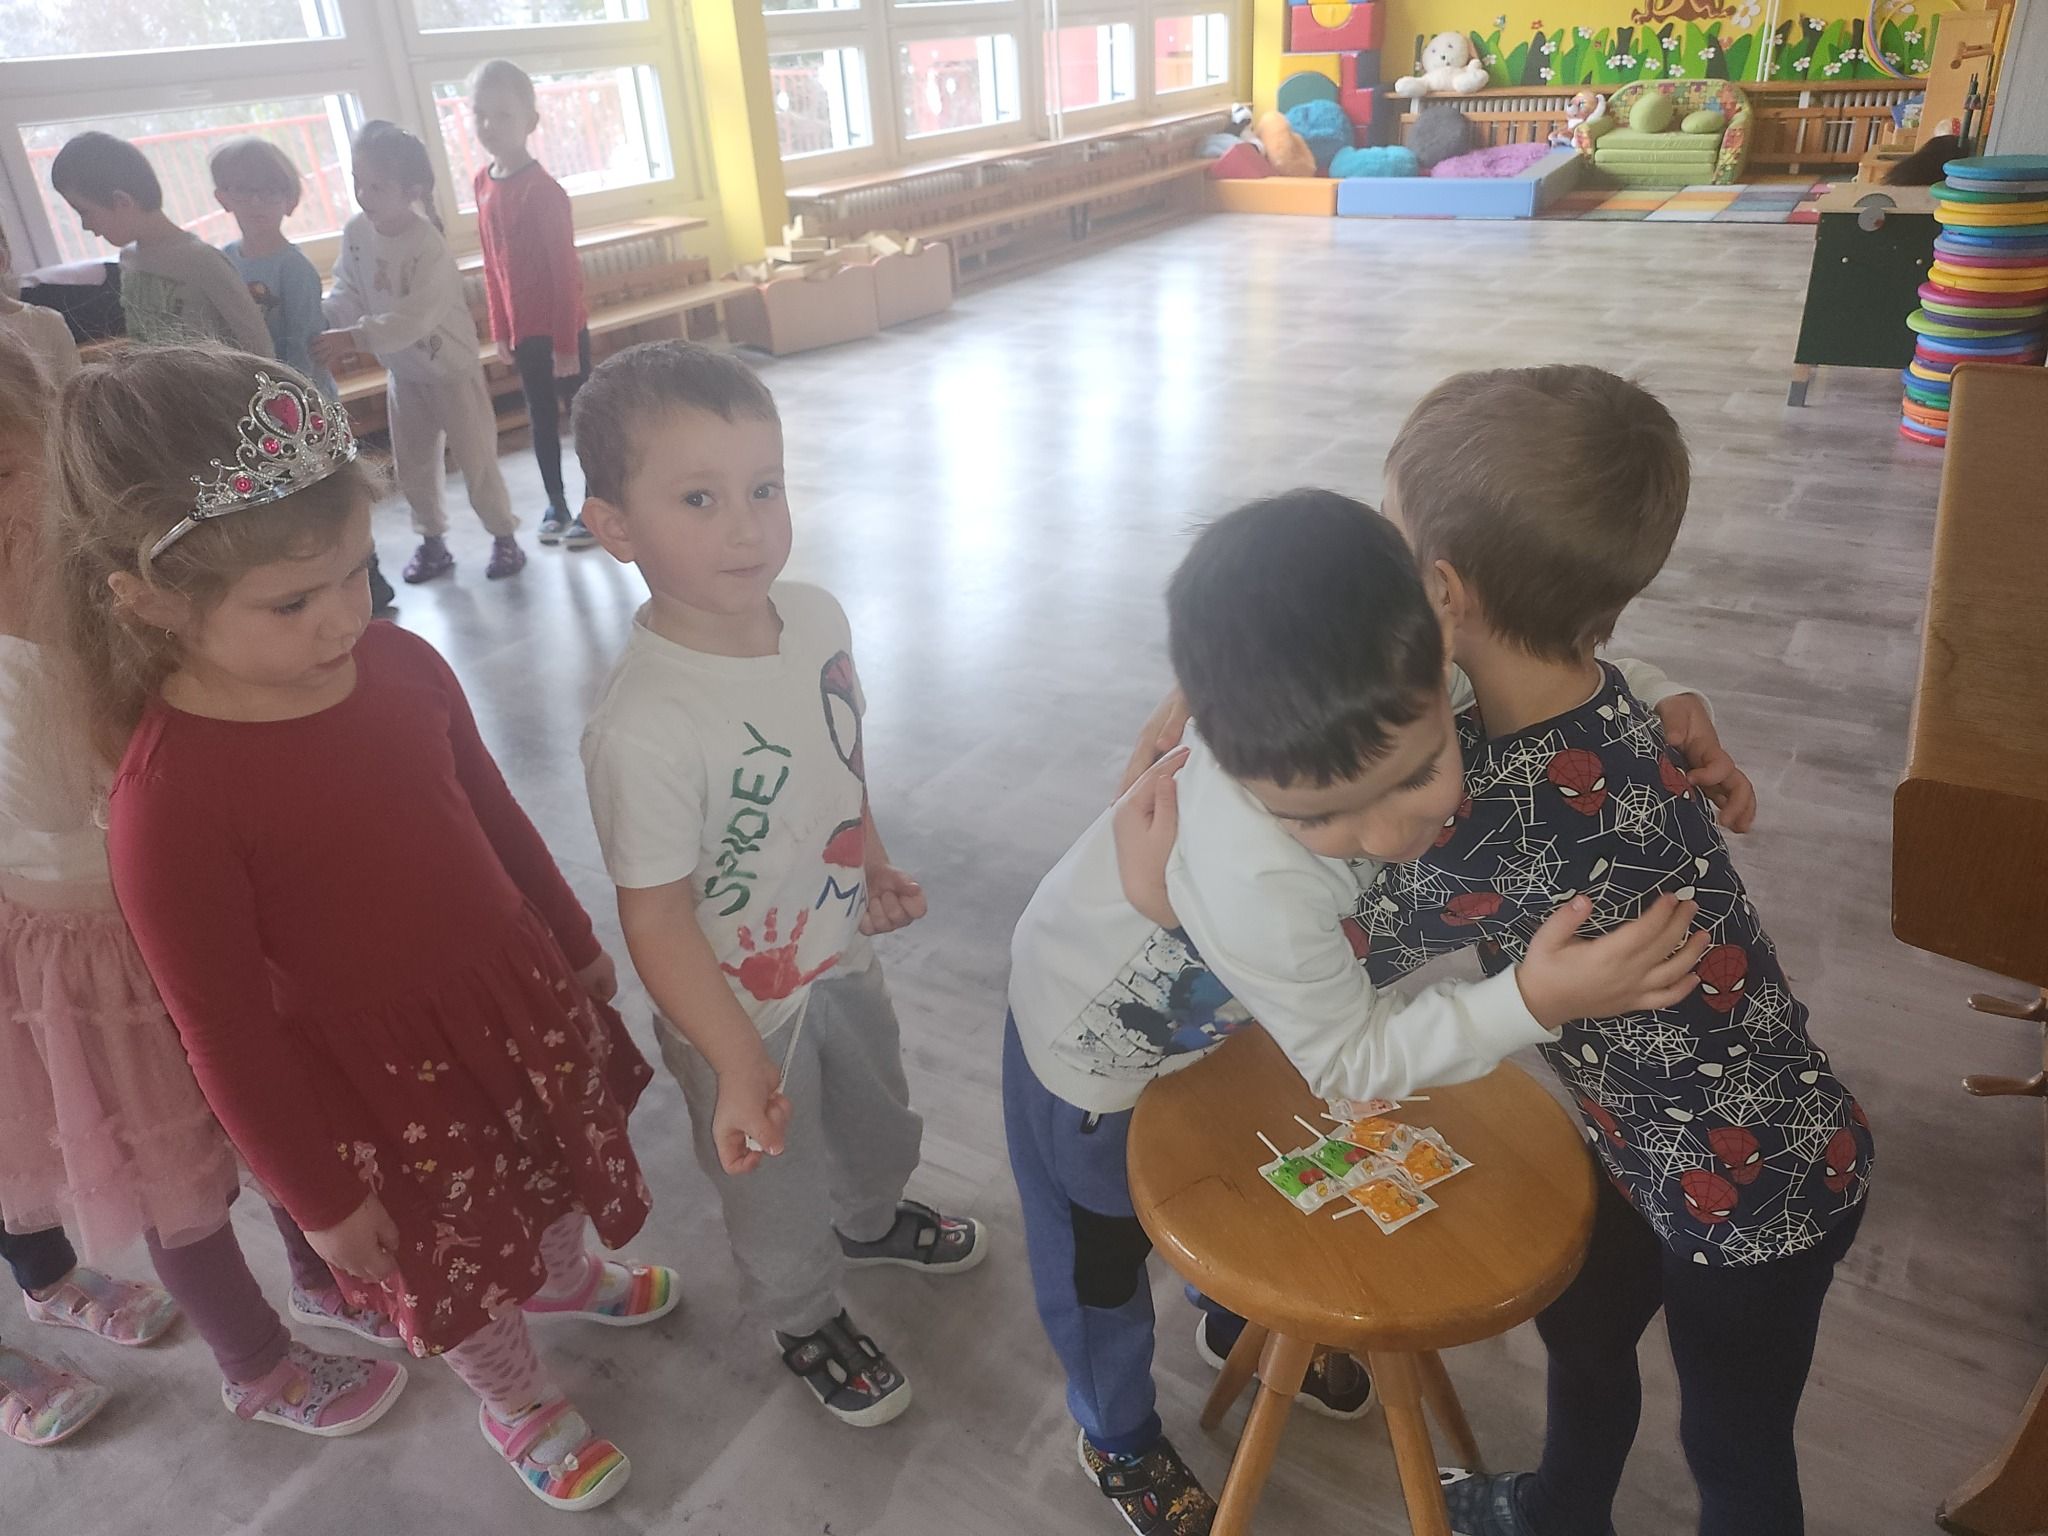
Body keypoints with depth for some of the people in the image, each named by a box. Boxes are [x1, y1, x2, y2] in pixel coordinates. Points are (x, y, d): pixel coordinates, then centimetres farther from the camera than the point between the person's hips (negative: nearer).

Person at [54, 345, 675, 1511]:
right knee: (458, 1259, 21)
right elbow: (226, 1030, -20)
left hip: (521, 998, 5)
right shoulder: (169, 799, -30)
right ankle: (520, 1407, 53)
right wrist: (320, 1197, -10)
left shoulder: (401, 665, -15)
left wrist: (575, 945, 13)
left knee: (553, 1173, 31)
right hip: (379, 1081, -5)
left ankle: (569, 1277, 66)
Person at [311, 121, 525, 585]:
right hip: (403, 373, 6)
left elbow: (416, 318, -34)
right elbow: (347, 294, 0)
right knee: (411, 464, 14)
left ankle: (504, 535, 20)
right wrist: (326, 327, -19)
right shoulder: (356, 232, -6)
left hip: (451, 369, -6)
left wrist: (354, 338, -41)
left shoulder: (429, 246, -26)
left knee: (475, 459, 3)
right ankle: (432, 542, 29)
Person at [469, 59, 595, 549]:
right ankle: (557, 505, 26)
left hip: (563, 326, -7)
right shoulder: (483, 182, 5)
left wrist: (566, 341, -17)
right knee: (540, 418, 14)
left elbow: (565, 269, -16)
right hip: (523, 329, 7)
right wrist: (500, 329, 11)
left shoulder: (544, 189, -16)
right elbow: (493, 264, 12)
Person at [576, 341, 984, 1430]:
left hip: (841, 951, 7)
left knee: (877, 1114, 33)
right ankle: (806, 1323, 53)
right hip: (744, 1007, -6)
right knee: (778, 1187, 22)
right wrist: (739, 1065, -28)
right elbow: (655, 920, -29)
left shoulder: (816, 616, -15)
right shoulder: (642, 728, -37)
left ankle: (873, 1219, 67)